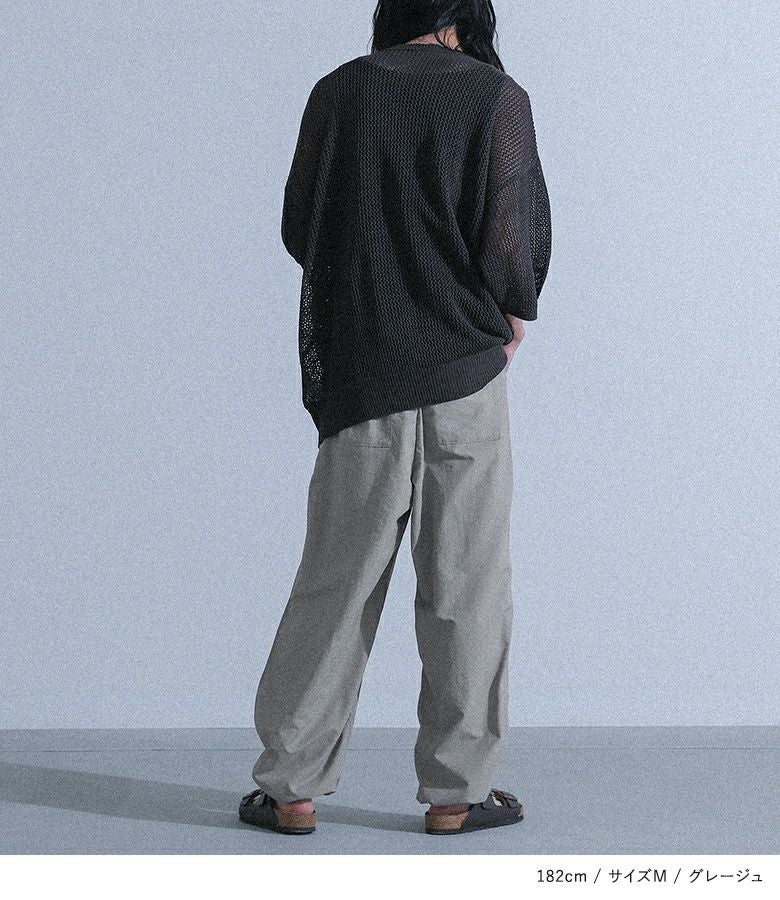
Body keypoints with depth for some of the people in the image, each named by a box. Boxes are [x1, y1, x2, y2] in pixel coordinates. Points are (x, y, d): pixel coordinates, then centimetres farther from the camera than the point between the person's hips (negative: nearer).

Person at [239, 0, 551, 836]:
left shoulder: (336, 93, 2)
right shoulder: (495, 96, -4)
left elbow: (298, 229, 6)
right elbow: (511, 240, -11)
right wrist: (512, 314, 8)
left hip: (360, 376, 2)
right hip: (464, 369, -2)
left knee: (335, 586, 9)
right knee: (465, 592, 7)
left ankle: (291, 787, 12)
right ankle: (455, 792, 13)